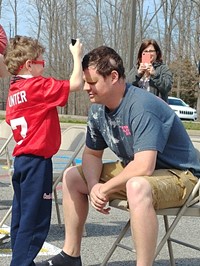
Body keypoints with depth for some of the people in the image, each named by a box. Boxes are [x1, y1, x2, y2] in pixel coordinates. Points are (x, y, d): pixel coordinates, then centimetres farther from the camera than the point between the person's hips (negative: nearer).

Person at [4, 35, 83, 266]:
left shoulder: (14, 91, 10)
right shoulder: (38, 85, -14)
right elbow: (75, 83, -16)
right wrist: (77, 56, -5)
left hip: (21, 158, 9)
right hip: (37, 160, -9)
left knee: (21, 215, 15)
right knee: (35, 217, -4)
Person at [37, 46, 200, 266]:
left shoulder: (142, 107, -28)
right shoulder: (98, 110, -3)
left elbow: (144, 167, -35)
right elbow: (92, 153, 8)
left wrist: (104, 189, -21)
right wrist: (93, 185, -12)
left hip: (179, 175, -9)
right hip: (132, 171, 9)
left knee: (137, 187, -42)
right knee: (72, 176, 9)